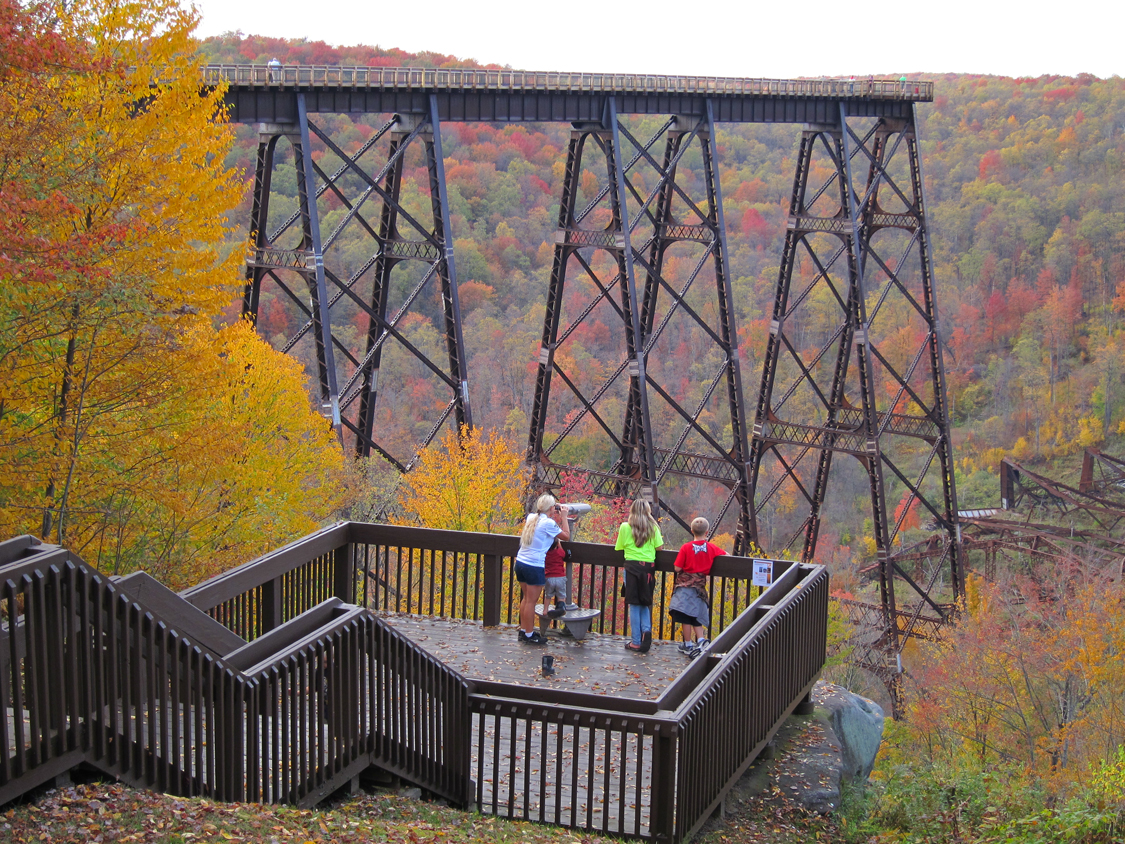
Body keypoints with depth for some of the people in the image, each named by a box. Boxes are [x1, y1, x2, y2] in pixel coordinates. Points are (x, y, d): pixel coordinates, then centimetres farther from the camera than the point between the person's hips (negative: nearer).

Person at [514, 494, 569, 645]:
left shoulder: (531, 518, 8)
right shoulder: (548, 523, -13)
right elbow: (566, 535, -3)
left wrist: (556, 517, 22)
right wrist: (564, 517, 7)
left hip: (520, 563, 8)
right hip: (534, 566, -8)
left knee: (526, 598, 19)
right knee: (531, 601, -1)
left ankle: (523, 630, 26)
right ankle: (529, 635, 5)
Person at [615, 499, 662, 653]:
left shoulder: (625, 527, -2)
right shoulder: (653, 527, 1)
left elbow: (619, 547, 2)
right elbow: (659, 547, 0)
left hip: (632, 567, -2)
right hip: (648, 567, 2)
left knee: (634, 605, 2)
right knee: (645, 603, 16)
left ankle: (636, 642, 3)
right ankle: (647, 629, -9)